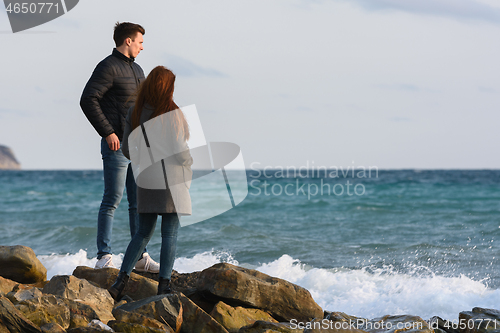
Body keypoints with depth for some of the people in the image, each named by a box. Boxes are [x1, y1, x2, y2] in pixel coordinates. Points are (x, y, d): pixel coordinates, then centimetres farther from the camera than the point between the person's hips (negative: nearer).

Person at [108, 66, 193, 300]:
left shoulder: (134, 113, 3)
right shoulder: (172, 114, -12)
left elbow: (127, 150, 8)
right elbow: (181, 152, -13)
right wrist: (190, 160, 9)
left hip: (146, 181, 5)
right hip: (172, 181, -5)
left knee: (144, 232, 14)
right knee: (170, 234, 3)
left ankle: (121, 279, 5)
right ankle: (164, 284, 1)